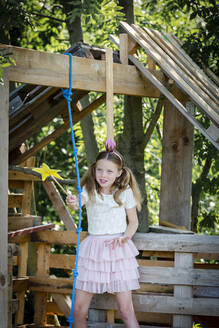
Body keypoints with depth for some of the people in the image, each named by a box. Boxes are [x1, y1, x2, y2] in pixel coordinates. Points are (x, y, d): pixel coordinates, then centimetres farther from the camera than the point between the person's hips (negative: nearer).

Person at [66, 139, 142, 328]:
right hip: (93, 248, 2)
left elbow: (133, 222, 8)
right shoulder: (89, 190, 0)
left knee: (126, 310, -4)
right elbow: (79, 201, -23)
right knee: (79, 308, 1)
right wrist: (73, 204, -47)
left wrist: (125, 238, -13)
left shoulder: (125, 192, 0)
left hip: (118, 249, -1)